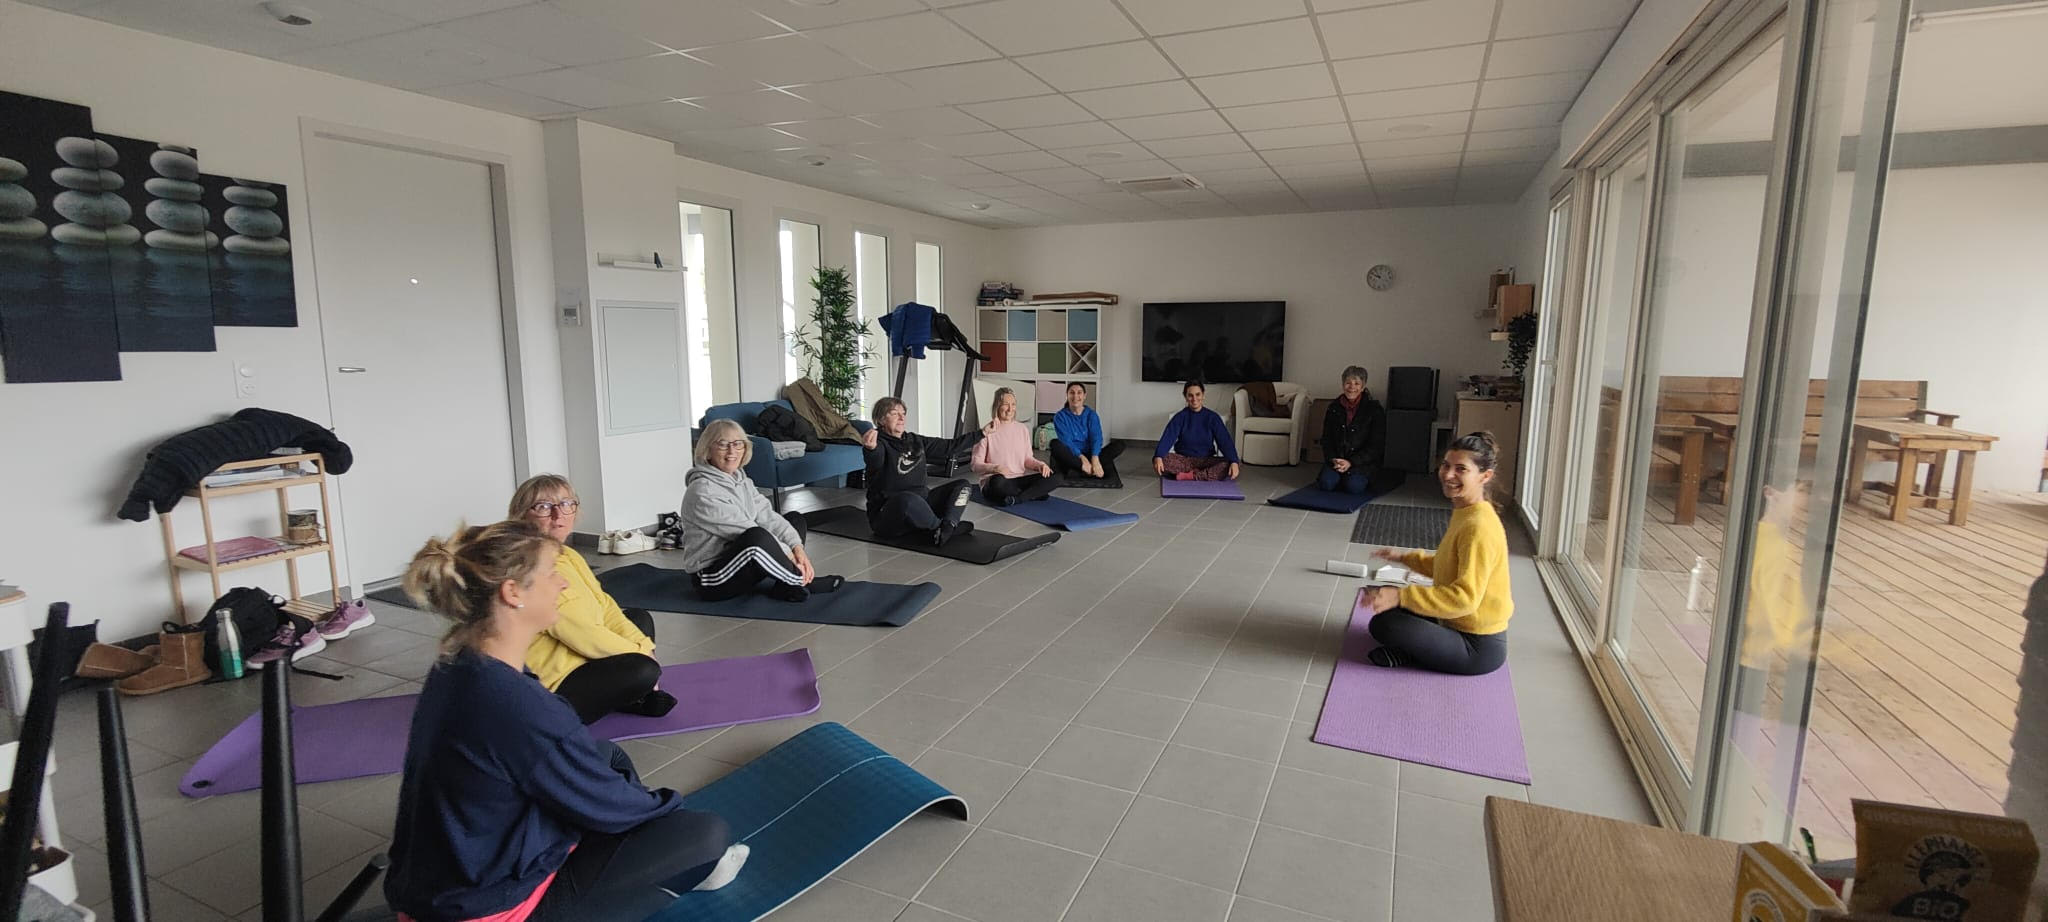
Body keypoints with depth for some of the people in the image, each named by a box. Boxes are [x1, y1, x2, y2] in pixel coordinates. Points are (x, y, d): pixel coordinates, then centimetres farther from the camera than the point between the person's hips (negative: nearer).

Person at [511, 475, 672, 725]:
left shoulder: (569, 556, 8)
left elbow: (605, 607, 7)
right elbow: (583, 635, -25)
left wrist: (645, 647, -6)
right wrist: (641, 654, -14)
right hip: (552, 688, -11)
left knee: (641, 618, 16)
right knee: (643, 670, -26)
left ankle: (628, 694, 0)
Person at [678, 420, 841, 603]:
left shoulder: (742, 480, 8)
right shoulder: (702, 492, -19)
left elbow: (767, 517, -1)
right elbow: (750, 533, -23)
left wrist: (797, 548, -15)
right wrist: (788, 554, -21)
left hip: (745, 562, 9)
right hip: (713, 579, -9)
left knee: (795, 519, 7)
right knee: (757, 537, -38)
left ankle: (784, 587, -13)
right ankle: (803, 581, -15)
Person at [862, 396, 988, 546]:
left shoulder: (916, 441, 11)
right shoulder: (881, 444, -12)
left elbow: (949, 446, 15)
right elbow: (876, 459, -36)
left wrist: (982, 432, 14)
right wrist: (871, 448, -61)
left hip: (919, 506, 8)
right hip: (885, 515, -8)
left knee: (961, 486, 3)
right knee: (908, 499, -40)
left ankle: (946, 528, -23)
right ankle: (940, 526, -13)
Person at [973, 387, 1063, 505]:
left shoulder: (1023, 429, 11)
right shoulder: (988, 432, -4)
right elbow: (975, 465, -7)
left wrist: (1039, 465, -6)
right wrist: (995, 468, -27)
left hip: (1019, 480, 4)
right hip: (995, 482, -4)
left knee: (1055, 478, -17)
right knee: (998, 481, -41)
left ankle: (1016, 499, -23)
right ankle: (1034, 494, -17)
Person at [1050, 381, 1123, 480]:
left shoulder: (1091, 415, 5)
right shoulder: (1060, 416, -1)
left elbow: (1096, 438, -9)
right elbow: (1066, 441, -14)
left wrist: (1094, 459, -29)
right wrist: (1082, 458, -30)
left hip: (1090, 455, 3)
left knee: (1119, 445, -18)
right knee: (1055, 444, -32)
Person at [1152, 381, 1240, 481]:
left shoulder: (1212, 417, 1)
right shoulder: (1180, 417, -1)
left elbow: (1225, 440, -9)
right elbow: (1167, 438, -15)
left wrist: (1234, 461, -28)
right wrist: (1158, 457, -36)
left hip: (1206, 461, 0)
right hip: (1183, 459, 0)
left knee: (1227, 466, -29)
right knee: (1162, 460, -31)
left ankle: (1189, 475, -30)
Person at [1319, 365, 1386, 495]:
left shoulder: (1374, 409, -5)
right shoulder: (1334, 407, 6)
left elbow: (1376, 445, -7)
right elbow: (1326, 439, 8)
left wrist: (1351, 462, -16)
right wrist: (1333, 459, -11)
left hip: (1363, 462, -2)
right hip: (1336, 459, 2)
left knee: (1354, 487, -26)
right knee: (1326, 484, -24)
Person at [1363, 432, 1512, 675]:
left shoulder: (1479, 527, -24)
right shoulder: (1464, 513, 6)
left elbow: (1465, 598, -30)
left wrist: (1401, 596, -33)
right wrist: (1403, 558, 15)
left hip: (1479, 649, -10)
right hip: (1461, 625, 10)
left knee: (1383, 623, -23)